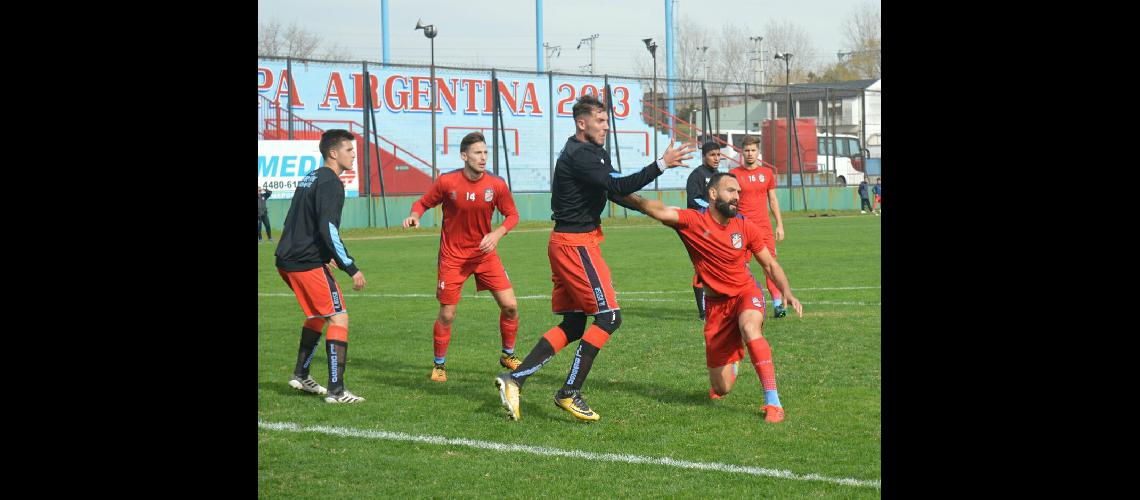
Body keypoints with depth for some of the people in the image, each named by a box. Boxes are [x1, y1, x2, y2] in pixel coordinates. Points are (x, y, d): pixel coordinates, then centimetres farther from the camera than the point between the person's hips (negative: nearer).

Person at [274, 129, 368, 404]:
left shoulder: (309, 178, 18)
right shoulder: (330, 183, -13)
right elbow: (328, 230, -21)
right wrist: (351, 268, -18)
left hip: (287, 261, 10)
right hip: (308, 264, -10)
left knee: (318, 315, 26)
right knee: (339, 319, -8)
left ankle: (301, 376, 31)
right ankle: (336, 390, -14)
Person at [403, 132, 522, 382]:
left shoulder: (496, 185, -8)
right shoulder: (447, 182, -13)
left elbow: (512, 215, 2)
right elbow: (423, 203, 0)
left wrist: (497, 234, -15)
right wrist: (414, 216, -21)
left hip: (485, 253, 2)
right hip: (453, 256, -2)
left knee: (510, 306, -4)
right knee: (447, 315, -1)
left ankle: (508, 355, 20)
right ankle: (439, 365, 20)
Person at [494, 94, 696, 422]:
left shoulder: (594, 152, 16)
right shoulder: (578, 156, -17)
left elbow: (615, 192, 20)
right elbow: (616, 187, -26)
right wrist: (662, 164, -28)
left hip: (567, 244, 10)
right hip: (575, 244, -10)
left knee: (573, 325, 11)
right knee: (609, 316, -8)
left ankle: (514, 378, 9)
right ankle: (569, 393, -4)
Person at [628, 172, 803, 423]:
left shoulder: (745, 227, -6)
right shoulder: (693, 221, -14)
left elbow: (770, 265, 4)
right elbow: (660, 211, -31)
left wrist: (787, 292, -10)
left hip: (746, 292, 0)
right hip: (717, 303, 0)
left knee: (750, 328, -38)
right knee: (722, 388, 3)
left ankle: (773, 402, -33)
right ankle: (730, 367, 45)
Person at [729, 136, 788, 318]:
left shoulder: (767, 172, 10)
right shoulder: (734, 173, 3)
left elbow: (773, 200, 15)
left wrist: (780, 225, 10)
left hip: (764, 225, 2)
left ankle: (777, 303, -5)